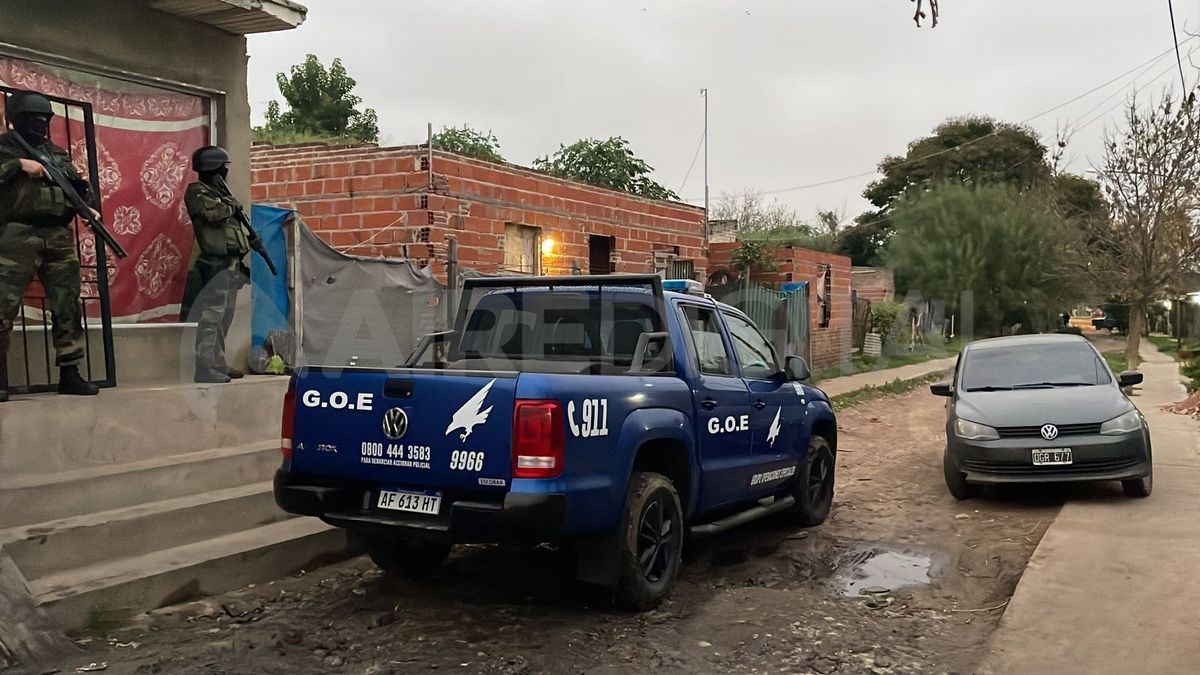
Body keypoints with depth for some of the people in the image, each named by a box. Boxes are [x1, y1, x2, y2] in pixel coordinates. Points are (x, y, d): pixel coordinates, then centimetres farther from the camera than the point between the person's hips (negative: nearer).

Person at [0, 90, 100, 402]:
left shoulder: (58, 153, 20)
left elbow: (78, 186, 21)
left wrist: (88, 208, 3)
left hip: (60, 237, 5)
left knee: (68, 308, 5)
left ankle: (69, 375, 12)